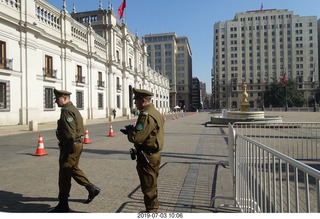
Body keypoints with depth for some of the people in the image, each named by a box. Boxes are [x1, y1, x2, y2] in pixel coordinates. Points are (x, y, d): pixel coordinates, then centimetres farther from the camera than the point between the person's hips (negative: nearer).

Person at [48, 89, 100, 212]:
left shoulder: (67, 111, -18)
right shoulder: (73, 109, 14)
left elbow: (70, 134, -24)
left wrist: (67, 151, -21)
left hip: (71, 146, -10)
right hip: (77, 144, 10)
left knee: (64, 174, 0)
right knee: (73, 169, 22)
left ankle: (63, 205, 13)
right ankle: (92, 188, 25)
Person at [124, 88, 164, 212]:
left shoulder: (146, 115, -22)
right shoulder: (155, 112, 11)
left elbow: (135, 137, -28)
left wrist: (129, 130, -8)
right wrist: (132, 130, 6)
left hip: (147, 157, -10)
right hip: (154, 154, 11)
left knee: (148, 187, 3)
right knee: (152, 185, 22)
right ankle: (153, 208, 38)